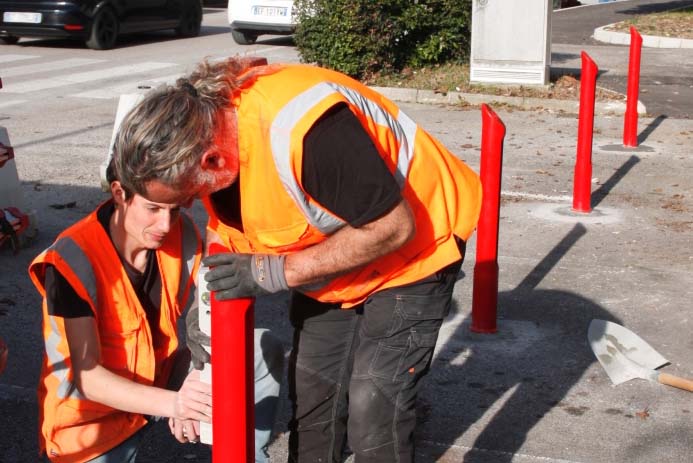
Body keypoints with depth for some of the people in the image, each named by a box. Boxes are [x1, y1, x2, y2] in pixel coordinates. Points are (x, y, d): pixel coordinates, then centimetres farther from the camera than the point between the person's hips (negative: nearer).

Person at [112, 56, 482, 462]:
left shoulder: (304, 129, -40)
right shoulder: (203, 119, -14)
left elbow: (393, 227, -31)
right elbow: (224, 219, 5)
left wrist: (276, 272, -28)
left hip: (411, 249, -7)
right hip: (329, 253, 8)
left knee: (372, 415, -9)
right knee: (310, 398, 13)